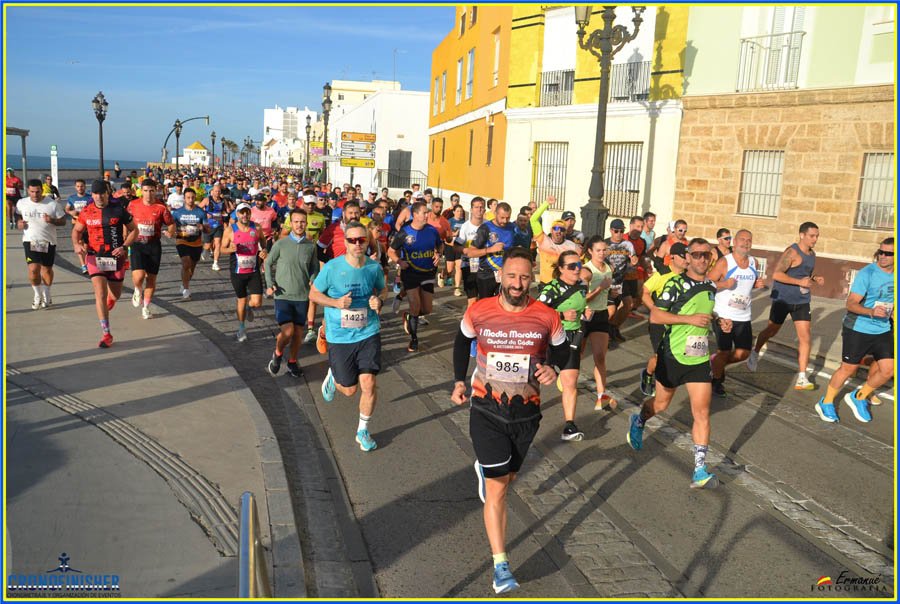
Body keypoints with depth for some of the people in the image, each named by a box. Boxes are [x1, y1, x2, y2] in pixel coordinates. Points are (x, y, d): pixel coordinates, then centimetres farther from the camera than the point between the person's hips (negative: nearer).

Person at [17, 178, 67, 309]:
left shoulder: (53, 204, -7)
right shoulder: (22, 203, 0)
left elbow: (63, 221, -1)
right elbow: (17, 216, 18)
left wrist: (52, 220, -21)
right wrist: (19, 222, -5)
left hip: (48, 241, 0)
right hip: (30, 241, 0)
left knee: (47, 269, 11)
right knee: (33, 269, -11)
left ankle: (46, 295, 33)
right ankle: (38, 295, 13)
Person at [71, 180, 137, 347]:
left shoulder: (119, 209, -5)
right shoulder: (86, 211, 0)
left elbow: (133, 230, 3)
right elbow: (76, 230, 14)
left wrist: (124, 247, -11)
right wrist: (76, 244, -6)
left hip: (116, 257, 0)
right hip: (95, 257, 0)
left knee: (115, 296, 12)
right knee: (100, 294, -12)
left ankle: (110, 298, 54)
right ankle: (106, 335, -7)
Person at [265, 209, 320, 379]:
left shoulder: (311, 246, 1)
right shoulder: (280, 244, -5)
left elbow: (314, 268, 12)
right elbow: (268, 263, 5)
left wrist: (313, 283, -5)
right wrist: (270, 284, -5)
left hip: (302, 296, 3)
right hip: (283, 295, -3)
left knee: (298, 332, 10)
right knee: (287, 331, -14)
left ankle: (292, 362, 31)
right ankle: (277, 354, 16)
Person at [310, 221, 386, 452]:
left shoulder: (375, 267, -4)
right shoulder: (332, 267, -12)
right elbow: (313, 294, 0)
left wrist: (379, 301, -8)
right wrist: (336, 302, -18)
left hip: (368, 333, 1)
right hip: (339, 336, -1)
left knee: (368, 384, -9)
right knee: (349, 390, 9)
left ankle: (363, 431, 16)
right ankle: (332, 376, 46)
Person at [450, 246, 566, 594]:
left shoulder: (547, 317, -10)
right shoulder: (478, 312, -10)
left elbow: (561, 350, 9)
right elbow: (462, 342, 10)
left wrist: (553, 370, -12)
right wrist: (459, 381, 4)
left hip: (526, 411, 2)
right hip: (486, 410, -2)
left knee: (507, 476, 23)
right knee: (498, 488, -7)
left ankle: (484, 468, 60)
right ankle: (500, 565, 2)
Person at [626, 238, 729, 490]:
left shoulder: (711, 287, 9)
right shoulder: (676, 284, -12)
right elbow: (655, 315, -17)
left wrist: (719, 321, 7)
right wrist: (690, 319, -23)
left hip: (699, 358, 4)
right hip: (672, 356, -4)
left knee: (702, 412, -5)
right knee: (661, 404, 14)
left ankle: (700, 471, -2)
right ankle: (638, 422, 48)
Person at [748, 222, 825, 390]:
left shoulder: (812, 253, 9)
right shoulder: (792, 252, -16)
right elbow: (776, 274, -23)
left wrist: (815, 279, 4)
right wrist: (800, 282, -25)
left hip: (802, 300, 6)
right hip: (783, 299, -6)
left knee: (805, 337, -3)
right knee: (772, 331, 12)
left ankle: (801, 378, -1)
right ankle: (755, 353, 42)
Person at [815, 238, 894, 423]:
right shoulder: (867, 273, -17)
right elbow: (851, 303, -22)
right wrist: (871, 312, -37)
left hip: (883, 331, 6)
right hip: (858, 329, -6)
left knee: (887, 370, -1)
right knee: (848, 369, 1)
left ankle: (859, 398, 23)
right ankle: (826, 403, 19)